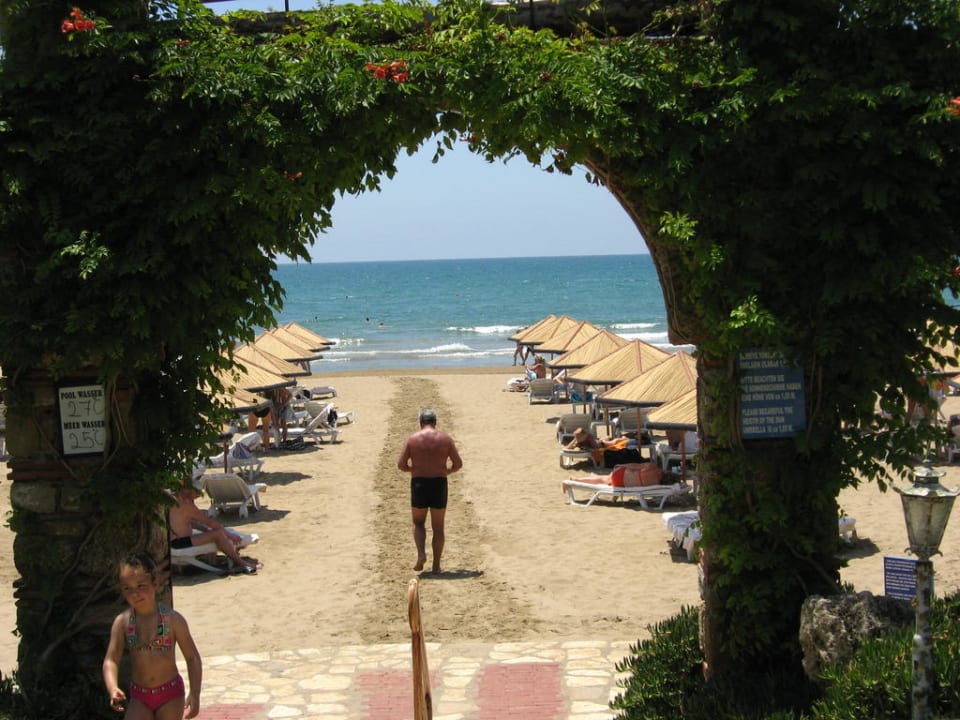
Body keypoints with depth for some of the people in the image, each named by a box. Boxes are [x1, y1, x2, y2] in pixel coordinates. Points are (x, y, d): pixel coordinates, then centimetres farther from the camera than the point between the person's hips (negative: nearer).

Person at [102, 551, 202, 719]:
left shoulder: (172, 619, -13)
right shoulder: (122, 622, -6)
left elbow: (192, 657, -8)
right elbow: (111, 660, -8)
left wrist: (194, 694, -15)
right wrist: (113, 689, -27)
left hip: (170, 694, -2)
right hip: (139, 695, 2)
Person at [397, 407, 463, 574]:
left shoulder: (412, 439, -1)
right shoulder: (445, 438, 0)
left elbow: (401, 464, -1)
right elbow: (458, 464, 0)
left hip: (419, 484, 0)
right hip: (439, 485, 0)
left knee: (418, 523, 18)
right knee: (438, 527, 10)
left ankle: (421, 554, -5)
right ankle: (436, 565, 11)